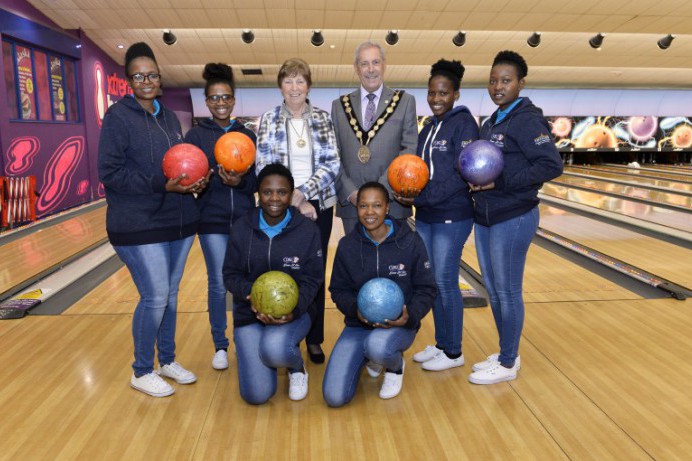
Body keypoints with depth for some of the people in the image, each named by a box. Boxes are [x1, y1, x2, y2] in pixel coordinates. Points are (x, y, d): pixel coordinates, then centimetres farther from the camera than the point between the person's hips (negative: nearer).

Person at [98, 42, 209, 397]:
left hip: (178, 222, 6)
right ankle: (142, 371, 19)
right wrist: (162, 185, -22)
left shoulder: (169, 117, 12)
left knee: (171, 294, 13)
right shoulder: (118, 116, -7)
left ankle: (167, 361, 31)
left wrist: (195, 179, -4)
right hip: (138, 226, -6)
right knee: (155, 297, -3)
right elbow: (110, 174, -13)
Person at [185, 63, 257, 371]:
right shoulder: (196, 135, 0)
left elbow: (258, 178, 4)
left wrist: (240, 182, -17)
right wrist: (219, 179, -21)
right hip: (212, 220, -2)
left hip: (244, 219, 2)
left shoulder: (247, 135, 6)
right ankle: (220, 346, 19)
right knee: (218, 284, 2)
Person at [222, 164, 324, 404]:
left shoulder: (307, 229, -6)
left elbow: (312, 279, -5)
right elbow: (230, 275, 1)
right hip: (250, 313, 2)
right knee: (256, 394, -10)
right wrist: (250, 293, -21)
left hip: (293, 312, -1)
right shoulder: (242, 228, -3)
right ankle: (251, 351, 26)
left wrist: (294, 308, -24)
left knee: (274, 349, -37)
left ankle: (297, 366, 3)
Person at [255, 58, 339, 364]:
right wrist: (295, 202, -13)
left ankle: (314, 339, 22)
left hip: (318, 205, 1)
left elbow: (332, 164, -6)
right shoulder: (268, 121, 0)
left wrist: (302, 192, -17)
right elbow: (265, 168, -6)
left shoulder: (324, 119, 2)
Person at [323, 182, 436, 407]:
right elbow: (338, 290, 4)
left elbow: (427, 289, -2)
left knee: (378, 346, -40)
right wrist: (356, 309, -18)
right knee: (334, 397, -13)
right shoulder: (347, 245, -3)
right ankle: (370, 357, 20)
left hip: (399, 325, -2)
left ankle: (395, 366, 2)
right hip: (358, 325, 2)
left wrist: (411, 316, -21)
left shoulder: (410, 242, -8)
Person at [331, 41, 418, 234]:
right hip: (351, 203, 2)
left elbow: (410, 149, -2)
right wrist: (350, 192, -8)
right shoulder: (339, 105, 11)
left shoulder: (405, 102, 6)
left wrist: (382, 188, -13)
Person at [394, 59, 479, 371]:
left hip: (452, 218, -7)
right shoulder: (428, 129, 13)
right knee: (431, 282, 12)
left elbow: (462, 175, -17)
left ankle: (453, 352, 17)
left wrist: (422, 197, -20)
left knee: (445, 282, -1)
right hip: (425, 218, 7)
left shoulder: (464, 123, -9)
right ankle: (441, 343, 28)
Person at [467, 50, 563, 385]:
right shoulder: (491, 122, 13)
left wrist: (501, 183, -22)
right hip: (484, 218, 9)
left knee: (507, 292, 2)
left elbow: (551, 165, -20)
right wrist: (477, 182, -3)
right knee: (492, 290, 15)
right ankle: (505, 353, 31)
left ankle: (508, 364, 18)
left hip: (512, 220, -8)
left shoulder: (527, 119, -12)